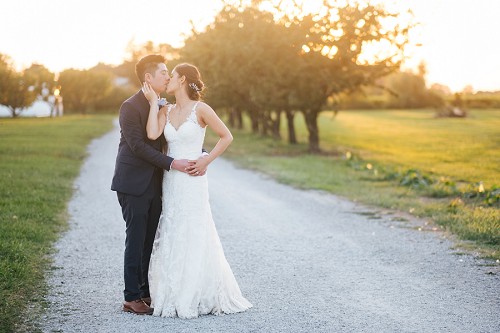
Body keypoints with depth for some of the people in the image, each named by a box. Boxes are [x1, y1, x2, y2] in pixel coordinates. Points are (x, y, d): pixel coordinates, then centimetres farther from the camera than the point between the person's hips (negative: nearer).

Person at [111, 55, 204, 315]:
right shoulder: (131, 107, -12)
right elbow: (138, 146, -19)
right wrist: (172, 163, -23)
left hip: (154, 185, 7)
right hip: (134, 184, -7)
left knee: (151, 242, 10)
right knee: (136, 242, -3)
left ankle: (147, 292, 18)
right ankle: (131, 298, 4)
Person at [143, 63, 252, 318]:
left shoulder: (200, 109, -7)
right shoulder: (166, 111, 8)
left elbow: (226, 137, -3)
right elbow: (152, 134, -10)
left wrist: (206, 161, -9)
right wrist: (153, 101, -4)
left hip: (192, 180, -6)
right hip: (170, 180, 6)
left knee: (193, 236, -1)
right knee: (172, 237, 9)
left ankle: (198, 297, 10)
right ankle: (176, 296, 18)